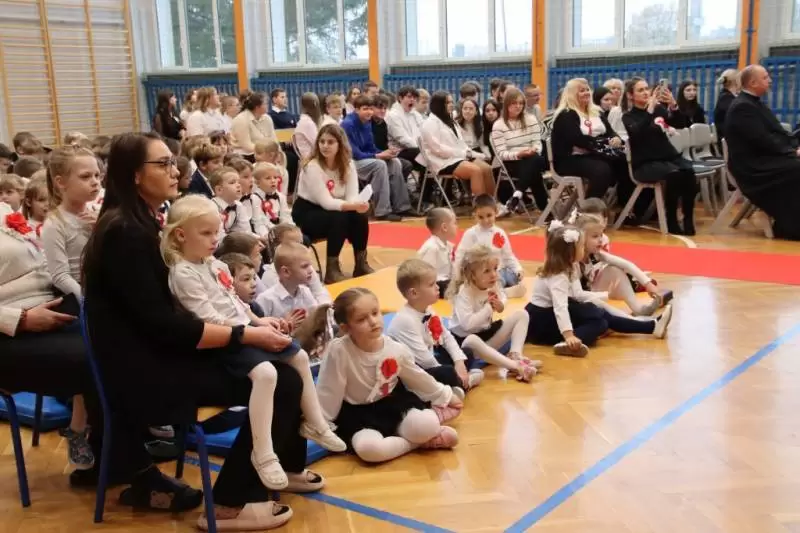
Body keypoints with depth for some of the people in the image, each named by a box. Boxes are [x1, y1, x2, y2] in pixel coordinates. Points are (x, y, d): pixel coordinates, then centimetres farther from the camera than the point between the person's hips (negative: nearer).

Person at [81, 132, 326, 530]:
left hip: (157, 356, 9)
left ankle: (286, 466, 23)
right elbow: (162, 325, -23)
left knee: (282, 374, 1)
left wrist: (248, 325, 2)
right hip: (146, 373, -9)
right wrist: (246, 334, -19)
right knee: (276, 383, -13)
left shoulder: (139, 226, 12)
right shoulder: (125, 234, -19)